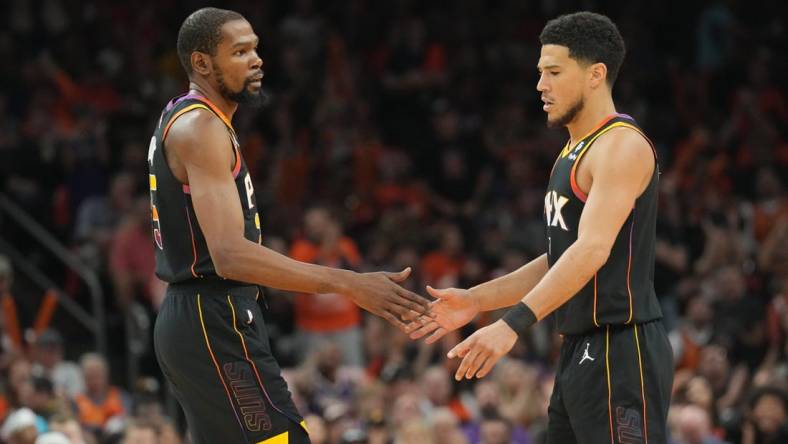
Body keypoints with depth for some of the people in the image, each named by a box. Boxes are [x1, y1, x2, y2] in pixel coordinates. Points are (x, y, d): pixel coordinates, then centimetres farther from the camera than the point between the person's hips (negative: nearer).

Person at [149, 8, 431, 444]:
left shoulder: (181, 120, 16)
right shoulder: (201, 128, -17)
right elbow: (231, 255, -29)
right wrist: (349, 284, -34)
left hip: (192, 319, 11)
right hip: (216, 325, -11)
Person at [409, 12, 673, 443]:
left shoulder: (622, 146, -13)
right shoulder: (574, 153, 19)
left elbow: (592, 250, -25)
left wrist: (512, 324, -32)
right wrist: (475, 300, 16)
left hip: (621, 351, -10)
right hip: (579, 353, 10)